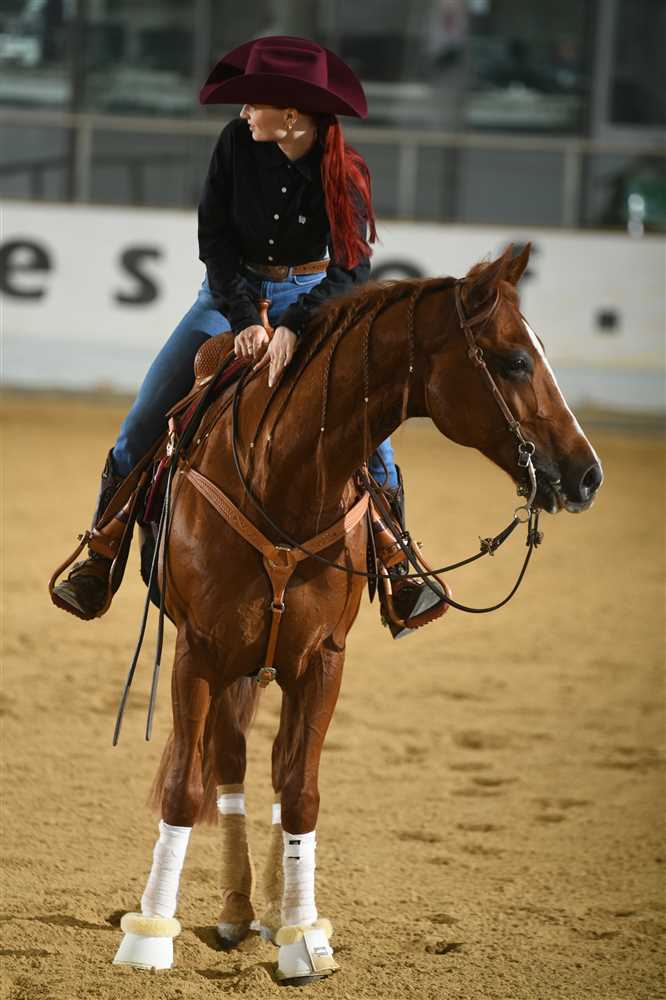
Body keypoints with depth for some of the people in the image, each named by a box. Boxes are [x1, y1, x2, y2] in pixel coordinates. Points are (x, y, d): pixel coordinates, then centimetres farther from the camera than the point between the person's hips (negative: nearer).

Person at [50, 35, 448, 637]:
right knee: (141, 428, -7)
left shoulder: (343, 172, -18)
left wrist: (294, 327, -40)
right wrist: (245, 318, -27)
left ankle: (399, 569, -3)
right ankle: (99, 561, 6)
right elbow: (215, 238, -13)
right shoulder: (238, 143, -14)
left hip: (311, 302, -1)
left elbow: (352, 268, -25)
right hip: (233, 296, 1)